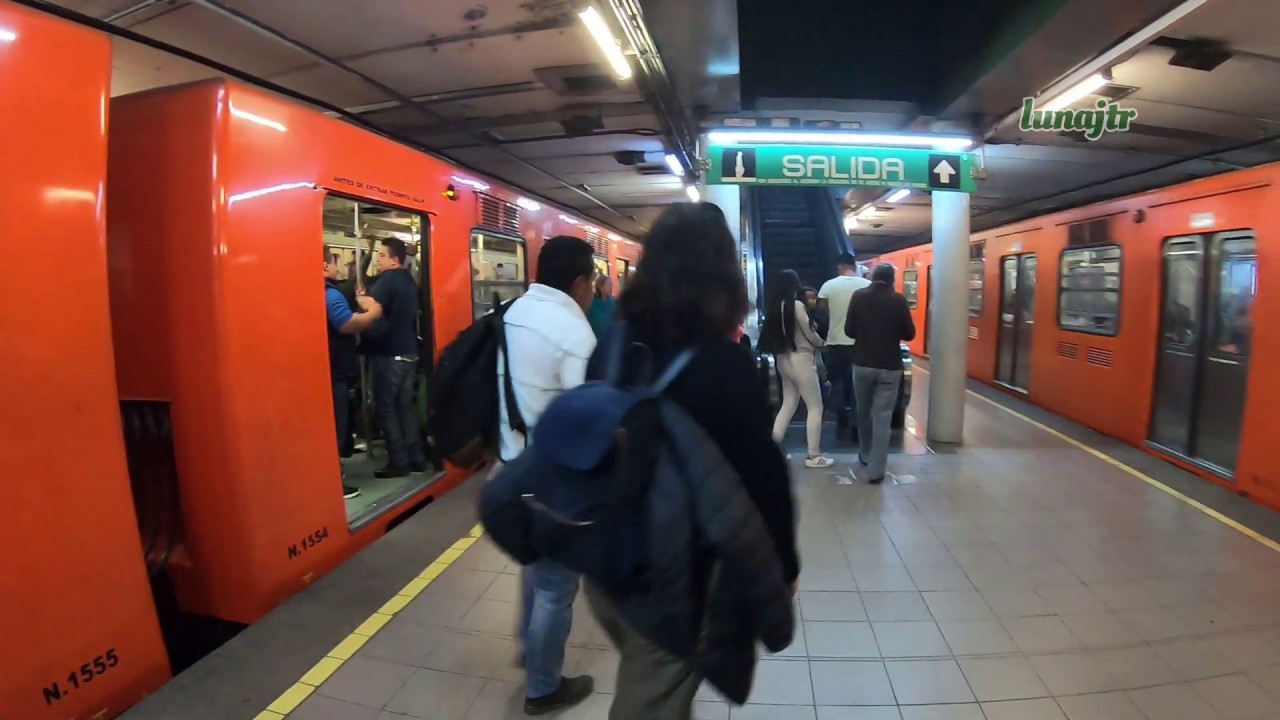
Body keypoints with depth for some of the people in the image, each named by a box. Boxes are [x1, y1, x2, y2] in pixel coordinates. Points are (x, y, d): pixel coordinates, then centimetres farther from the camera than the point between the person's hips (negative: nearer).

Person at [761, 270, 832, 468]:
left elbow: (770, 334, 7)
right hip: (800, 359, -7)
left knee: (788, 404, 16)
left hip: (783, 359, 7)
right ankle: (814, 456, 5)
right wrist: (822, 343, 11)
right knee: (815, 407, 2)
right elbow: (809, 333, -9)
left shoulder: (774, 306, 3)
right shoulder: (797, 305, -15)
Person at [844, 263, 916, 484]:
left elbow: (849, 330, -1)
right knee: (883, 417, 2)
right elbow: (909, 334, -2)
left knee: (864, 412, 20)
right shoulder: (898, 299, -7)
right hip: (890, 366, -2)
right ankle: (876, 470, 1)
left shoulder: (859, 296, -4)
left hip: (862, 363, 2)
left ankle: (865, 455, 35)